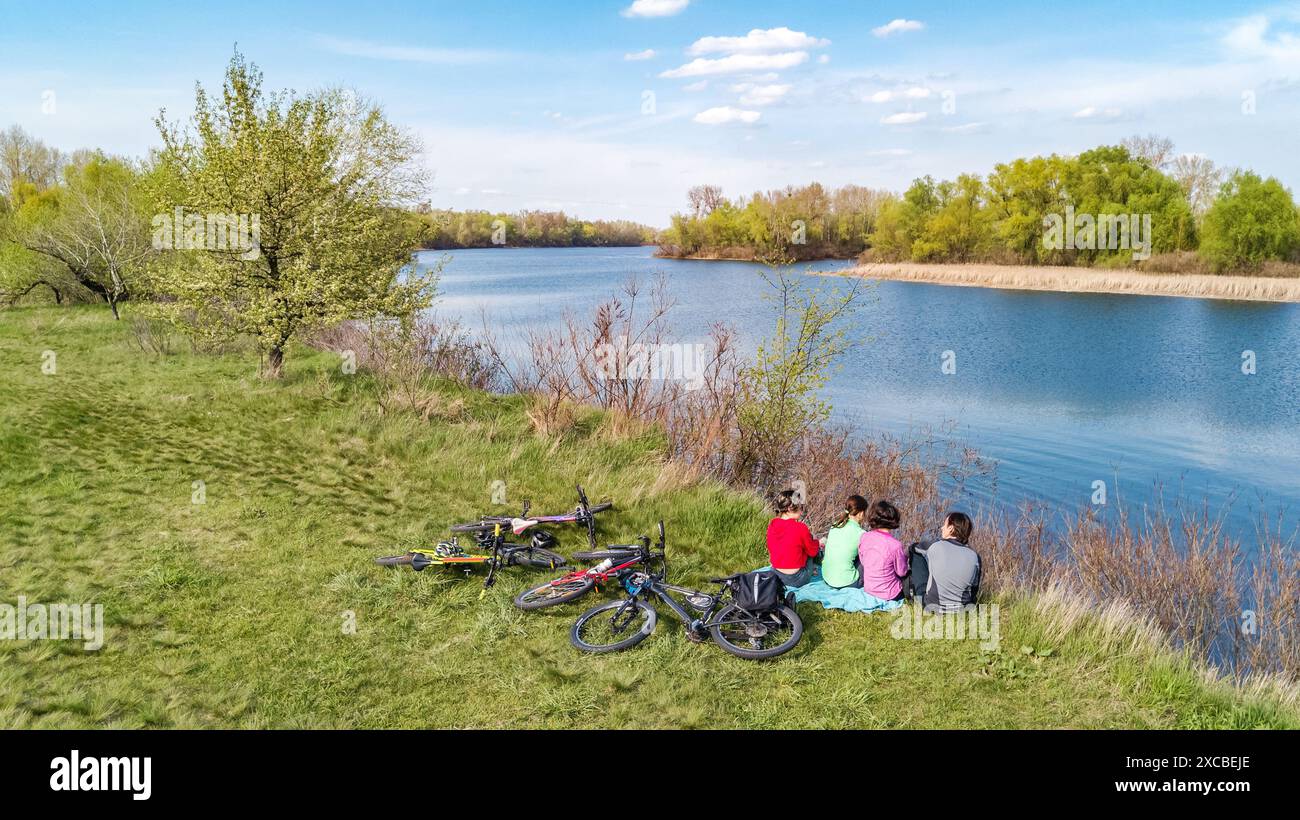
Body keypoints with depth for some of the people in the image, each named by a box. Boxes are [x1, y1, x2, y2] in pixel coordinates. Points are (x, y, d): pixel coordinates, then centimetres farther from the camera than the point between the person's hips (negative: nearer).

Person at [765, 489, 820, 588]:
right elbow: (813, 552, -7)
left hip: (776, 575, 6)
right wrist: (815, 541, 17)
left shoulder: (771, 525, -5)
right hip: (796, 580, -6)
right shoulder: (800, 528, -21)